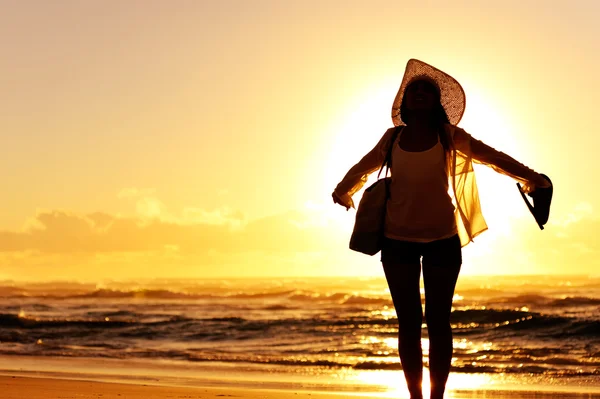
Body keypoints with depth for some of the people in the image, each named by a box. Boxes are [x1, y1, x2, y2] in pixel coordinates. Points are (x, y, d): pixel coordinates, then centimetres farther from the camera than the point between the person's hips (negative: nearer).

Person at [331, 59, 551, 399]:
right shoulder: (393, 138, 2)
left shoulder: (449, 136, -3)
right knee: (408, 323, 3)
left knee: (438, 322, 1)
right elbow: (364, 168, 20)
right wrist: (344, 191, 33)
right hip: (398, 240, 1)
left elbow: (492, 157, -3)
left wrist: (530, 177, -15)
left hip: (442, 239, -1)